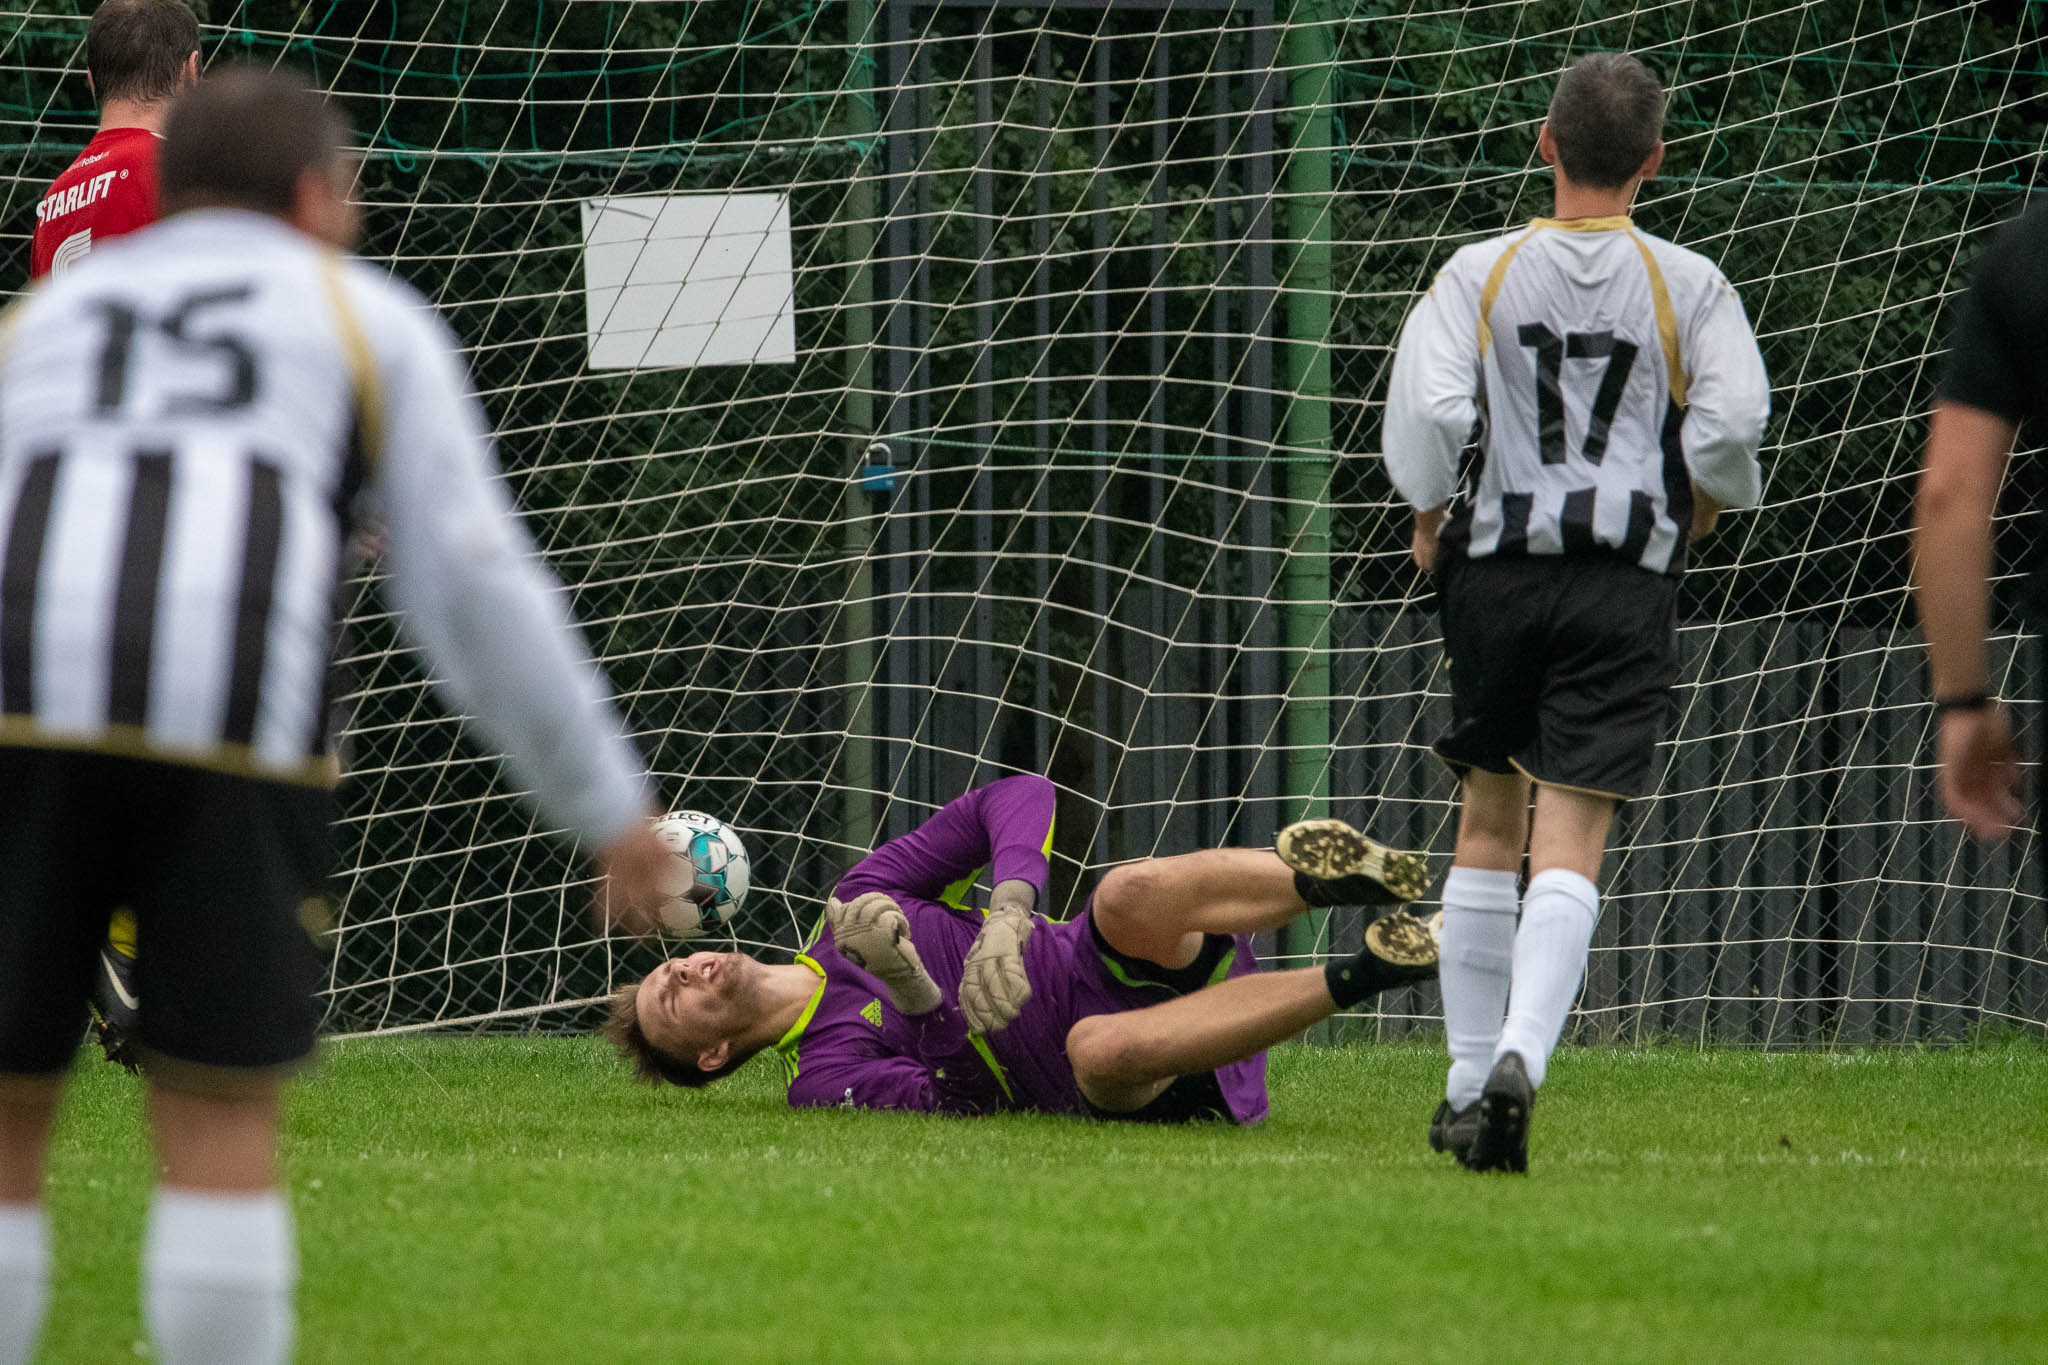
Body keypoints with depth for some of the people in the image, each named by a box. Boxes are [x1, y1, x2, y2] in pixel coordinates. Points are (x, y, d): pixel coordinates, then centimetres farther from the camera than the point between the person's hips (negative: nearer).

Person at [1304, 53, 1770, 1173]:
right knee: (1572, 840, -7)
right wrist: (1700, 512, 11)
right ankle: (1520, 1058, -28)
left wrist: (1430, 518, 6)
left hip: (1495, 566, 1)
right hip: (1628, 574, -1)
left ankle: (1467, 1082, 18)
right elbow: (1730, 426, -9)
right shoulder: (1688, 285, 0)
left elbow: (1429, 410, -11)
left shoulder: (1481, 272, 1)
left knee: (1488, 822, 16)